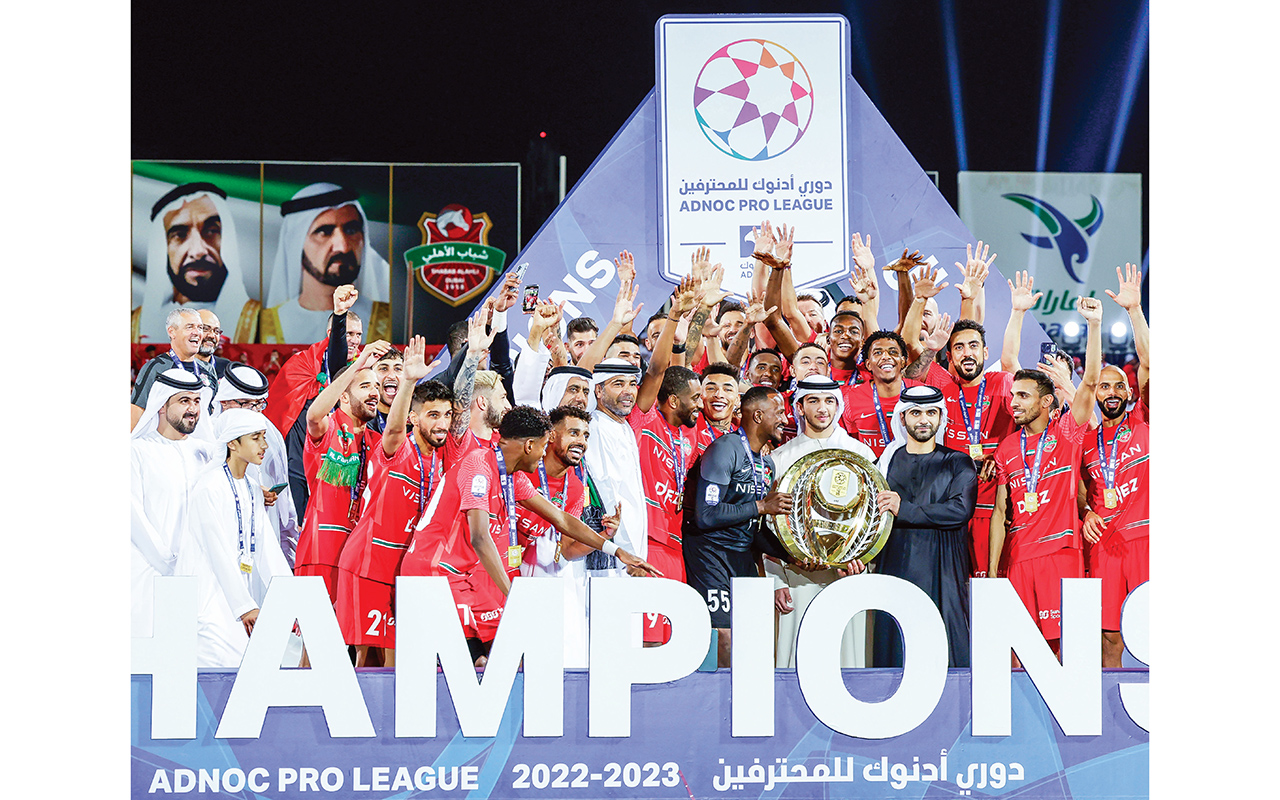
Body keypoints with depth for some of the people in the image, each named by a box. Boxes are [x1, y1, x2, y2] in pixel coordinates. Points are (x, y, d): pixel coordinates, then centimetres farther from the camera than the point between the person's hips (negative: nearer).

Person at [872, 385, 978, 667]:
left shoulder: (958, 463, 8)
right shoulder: (887, 462, 15)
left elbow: (960, 510, -8)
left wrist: (904, 510, -12)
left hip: (941, 575, -2)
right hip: (895, 568, 2)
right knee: (893, 653, -3)